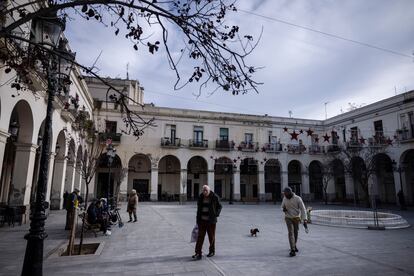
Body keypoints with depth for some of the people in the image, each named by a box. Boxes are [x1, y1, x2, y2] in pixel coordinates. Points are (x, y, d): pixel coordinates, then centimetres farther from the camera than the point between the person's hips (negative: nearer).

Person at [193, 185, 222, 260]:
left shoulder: (215, 197, -8)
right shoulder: (201, 197, 1)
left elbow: (219, 207, 5)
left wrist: (216, 214, -8)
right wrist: (198, 219, 11)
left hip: (211, 220, -2)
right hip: (202, 220, 2)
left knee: (211, 236, 10)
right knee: (200, 236, -3)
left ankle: (212, 251, 29)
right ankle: (198, 253, -1)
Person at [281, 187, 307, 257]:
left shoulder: (298, 198, -16)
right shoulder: (285, 199, -5)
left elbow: (303, 209, -17)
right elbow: (282, 207, 10)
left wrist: (304, 218, -28)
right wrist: (283, 209, -16)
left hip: (296, 218, 0)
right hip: (288, 218, 0)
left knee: (295, 233, 15)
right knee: (290, 233, -13)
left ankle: (294, 245, 40)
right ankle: (293, 250, -16)